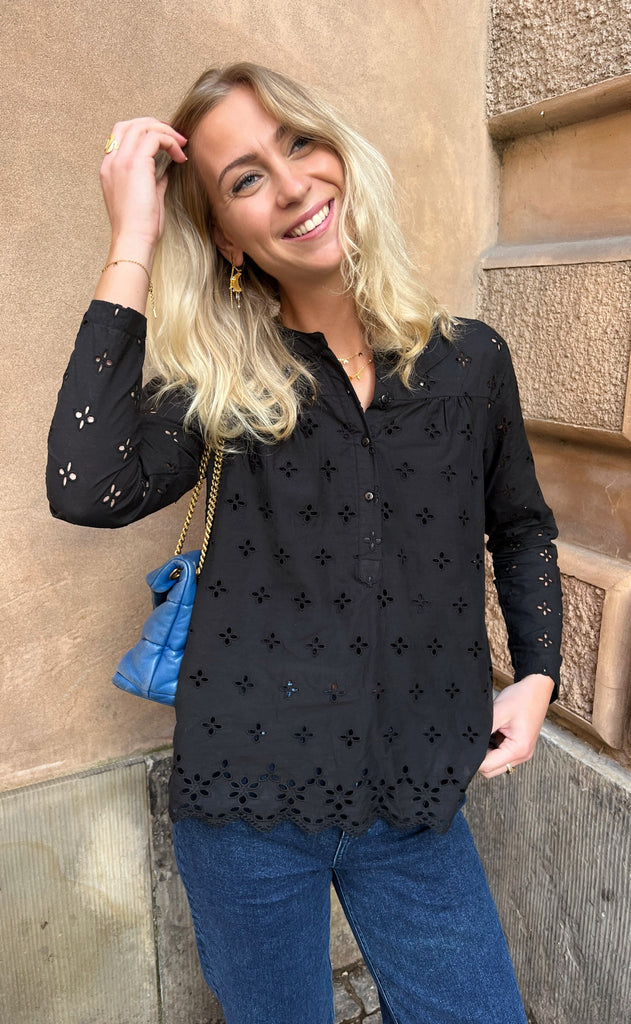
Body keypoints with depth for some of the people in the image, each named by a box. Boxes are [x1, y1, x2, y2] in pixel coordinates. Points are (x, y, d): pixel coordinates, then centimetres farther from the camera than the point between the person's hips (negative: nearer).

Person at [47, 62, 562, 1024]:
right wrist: (132, 248, -18)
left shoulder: (470, 359, 0)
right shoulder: (226, 381, -5)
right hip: (247, 804, 0)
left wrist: (536, 676, 1)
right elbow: (88, 490, -24)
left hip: (415, 808, 1)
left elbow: (523, 530, 13)